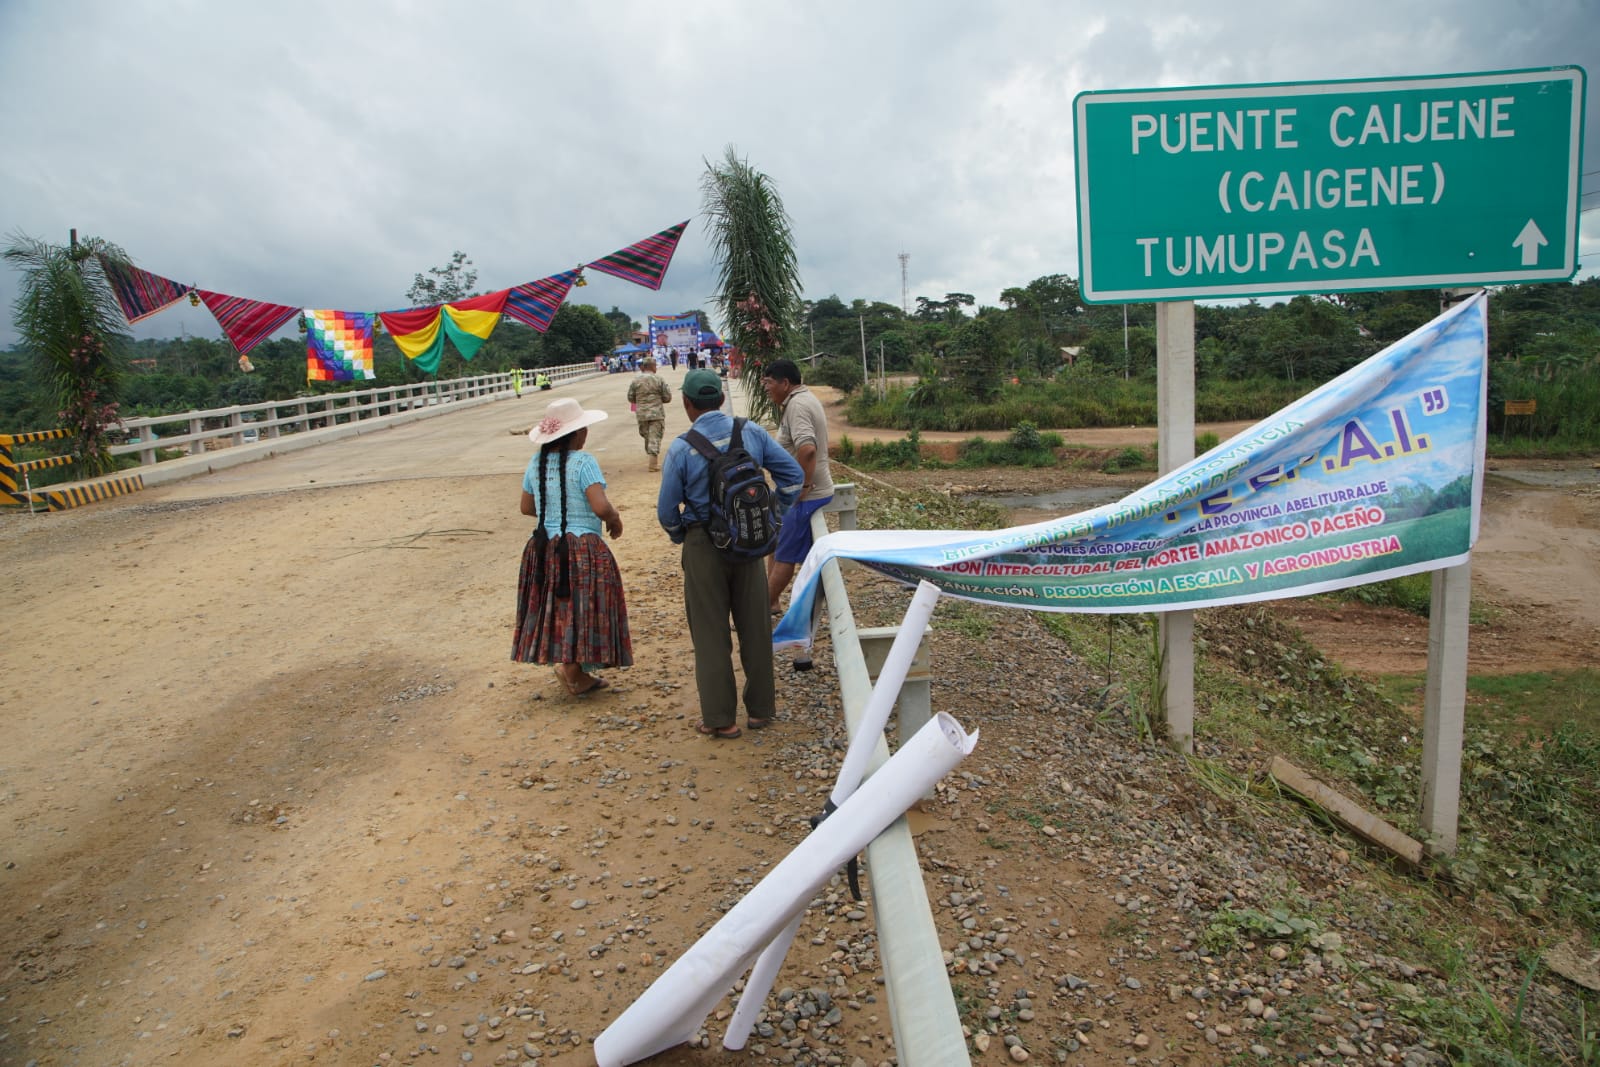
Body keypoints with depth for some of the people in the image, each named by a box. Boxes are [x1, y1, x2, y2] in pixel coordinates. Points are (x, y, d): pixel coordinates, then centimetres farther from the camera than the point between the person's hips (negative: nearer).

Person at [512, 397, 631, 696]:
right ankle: (571, 668, 2)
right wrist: (615, 521, -3)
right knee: (583, 611, 5)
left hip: (544, 547, 7)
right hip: (582, 550, -7)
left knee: (556, 610, 14)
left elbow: (526, 507, 14)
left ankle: (579, 675, 22)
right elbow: (601, 507, -23)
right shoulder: (582, 462, -15)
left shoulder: (536, 463, 6)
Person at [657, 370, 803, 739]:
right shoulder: (752, 432, -3)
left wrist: (680, 537, 12)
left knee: (710, 632, 8)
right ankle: (760, 709, 25)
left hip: (703, 545, -3)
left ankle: (719, 718, 14)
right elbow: (792, 473, 1)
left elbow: (667, 511, -8)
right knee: (755, 627, 14)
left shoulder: (681, 449, -12)